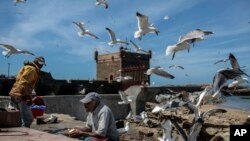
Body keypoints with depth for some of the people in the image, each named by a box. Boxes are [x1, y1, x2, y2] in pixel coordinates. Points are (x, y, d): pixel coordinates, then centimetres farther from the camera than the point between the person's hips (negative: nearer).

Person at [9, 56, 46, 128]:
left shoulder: (27, 67, 23)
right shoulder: (32, 69, -7)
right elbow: (24, 82, -20)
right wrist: (28, 96, -22)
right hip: (21, 96, -10)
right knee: (28, 119, -9)